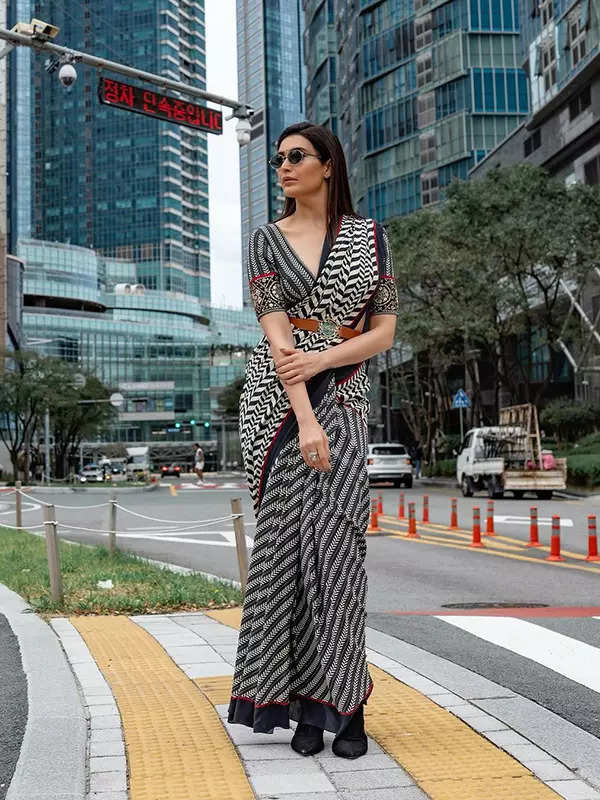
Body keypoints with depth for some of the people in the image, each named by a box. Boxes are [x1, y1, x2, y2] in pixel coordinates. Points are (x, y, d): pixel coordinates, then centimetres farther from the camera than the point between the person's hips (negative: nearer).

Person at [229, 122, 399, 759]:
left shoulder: (369, 236, 9)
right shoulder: (265, 240, 6)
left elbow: (384, 332, 5)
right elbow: (276, 333, -6)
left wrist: (321, 358, -12)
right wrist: (305, 419, -17)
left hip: (342, 396, 0)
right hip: (278, 398, 0)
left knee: (333, 534, -12)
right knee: (288, 534, -4)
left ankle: (341, 703, -1)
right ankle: (310, 704, 5)